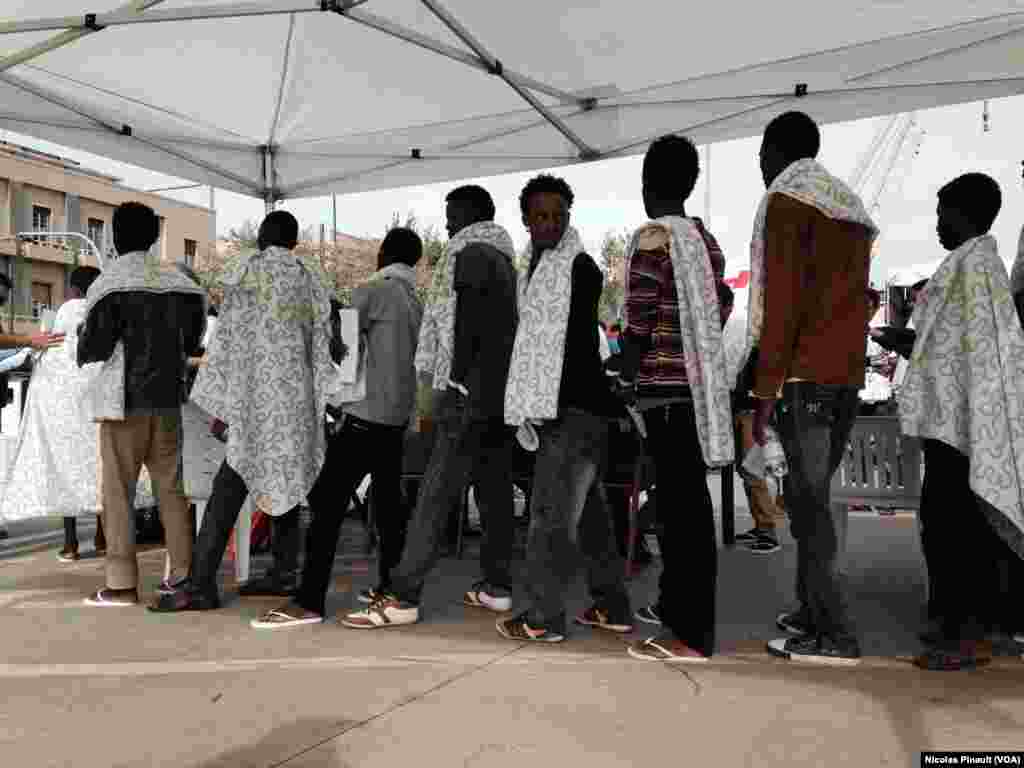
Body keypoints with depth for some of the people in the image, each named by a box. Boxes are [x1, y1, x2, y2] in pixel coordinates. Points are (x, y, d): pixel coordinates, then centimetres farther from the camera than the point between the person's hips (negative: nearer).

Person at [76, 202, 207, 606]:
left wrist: (81, 343, 14)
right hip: (168, 398, 5)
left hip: (125, 400, -4)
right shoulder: (179, 282, 5)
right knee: (170, 487, 10)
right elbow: (192, 341, 12)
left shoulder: (110, 283, -8)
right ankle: (183, 572, 12)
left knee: (118, 490, 1)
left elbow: (95, 347, -8)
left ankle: (121, 583, 2)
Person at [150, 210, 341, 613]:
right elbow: (322, 340, 8)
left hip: (255, 398, -4)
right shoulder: (312, 277, 10)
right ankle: (284, 573, 15)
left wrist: (219, 405, 1)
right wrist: (324, 398, 14)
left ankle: (201, 583, -9)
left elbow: (227, 339, -2)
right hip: (297, 399, 4)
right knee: (287, 485, 12)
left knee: (228, 490, -6)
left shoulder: (244, 272, 1)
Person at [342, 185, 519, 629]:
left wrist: (457, 389, -15)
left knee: (436, 495, -11)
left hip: (472, 392, -9)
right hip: (500, 391, 9)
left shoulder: (470, 255, -6)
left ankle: (403, 597, -11)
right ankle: (497, 586, 17)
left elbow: (464, 330, -15)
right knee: (494, 489, 11)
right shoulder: (503, 260, 21)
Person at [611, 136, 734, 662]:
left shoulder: (651, 237, -10)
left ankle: (692, 634, -1)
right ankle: (675, 604, 30)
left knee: (680, 505, -6)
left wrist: (624, 378, -1)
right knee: (684, 501, 16)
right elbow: (714, 314, 16)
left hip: (666, 386, -8)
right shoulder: (704, 238, 13)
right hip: (700, 382, 8)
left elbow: (638, 324, -14)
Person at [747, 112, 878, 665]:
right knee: (814, 494, 13)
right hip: (848, 372, 8)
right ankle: (812, 612, 18)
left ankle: (833, 635, -5)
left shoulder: (785, 201, -3)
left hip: (804, 375, -8)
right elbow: (850, 297, 19)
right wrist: (842, 362, 18)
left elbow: (782, 299, -13)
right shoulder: (850, 209, 22)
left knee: (806, 499, -6)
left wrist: (764, 388, -13)